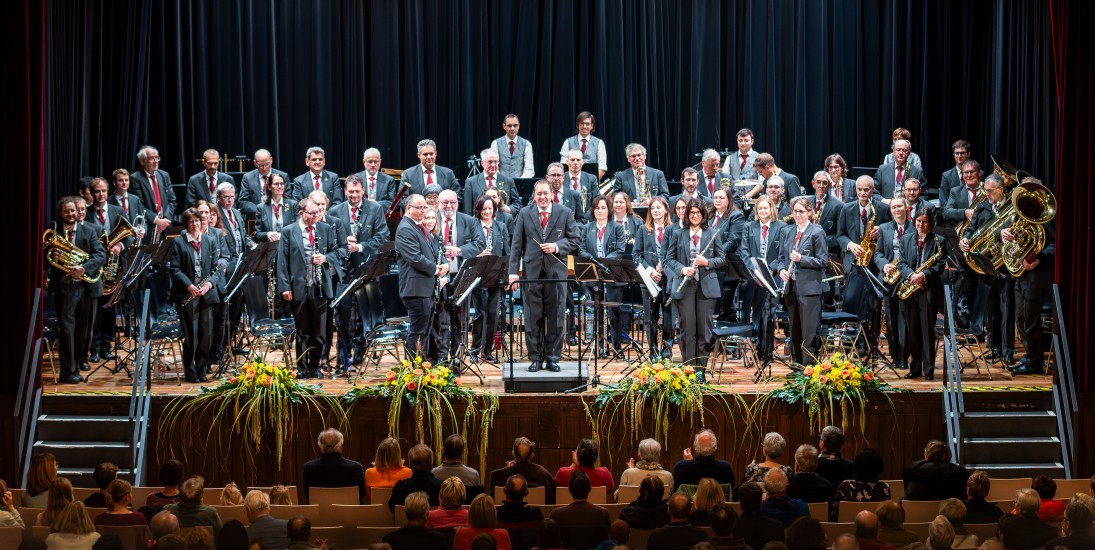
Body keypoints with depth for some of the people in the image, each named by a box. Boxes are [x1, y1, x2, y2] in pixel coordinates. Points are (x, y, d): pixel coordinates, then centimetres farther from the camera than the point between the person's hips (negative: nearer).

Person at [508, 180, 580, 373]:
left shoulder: (565, 213, 4)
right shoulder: (524, 214, 5)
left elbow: (575, 239, 5)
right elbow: (517, 245, 3)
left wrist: (557, 246, -14)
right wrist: (513, 272, -4)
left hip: (556, 271, 0)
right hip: (532, 271, 0)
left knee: (555, 317, 3)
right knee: (533, 317, 3)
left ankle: (552, 357, 12)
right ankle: (535, 358, 10)